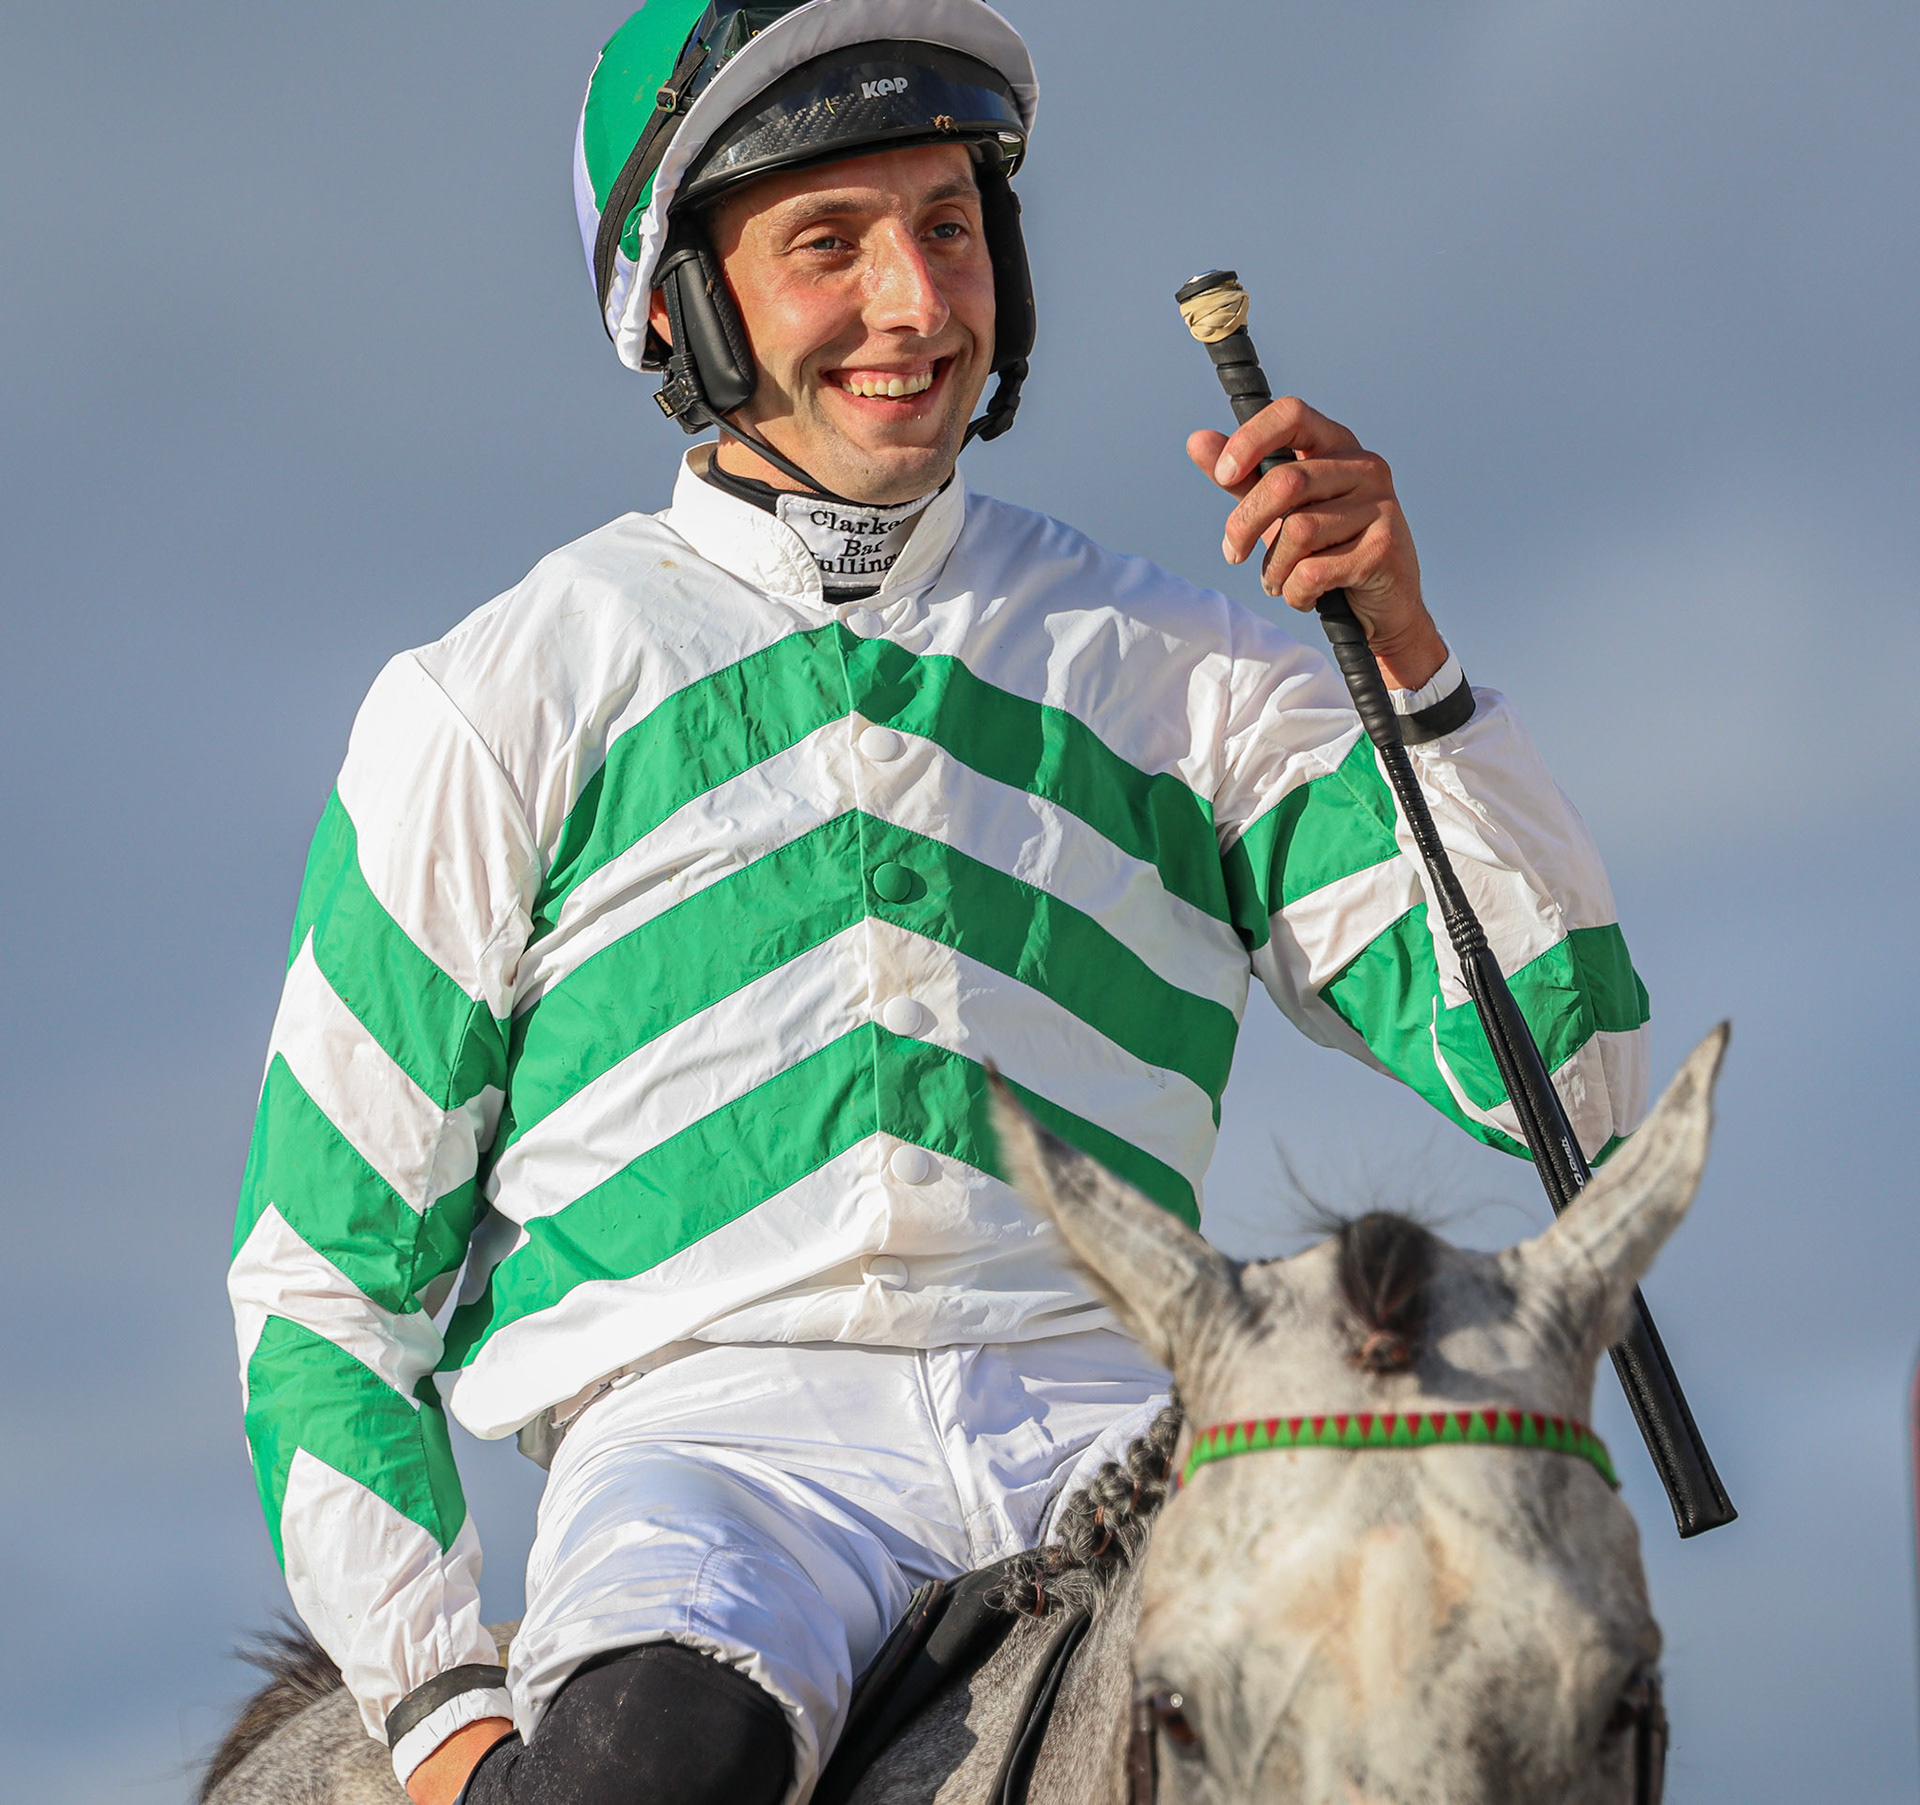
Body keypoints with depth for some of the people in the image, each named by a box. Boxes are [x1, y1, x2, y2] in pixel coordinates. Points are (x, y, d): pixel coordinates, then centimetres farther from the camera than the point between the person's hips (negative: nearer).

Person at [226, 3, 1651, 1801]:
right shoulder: (495, 706, 12)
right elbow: (323, 1279, 14)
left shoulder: (1181, 670, 17)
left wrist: (1407, 665, -2)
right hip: (707, 1430, -2)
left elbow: (1567, 1080, 11)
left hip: (1116, 1428, 2)